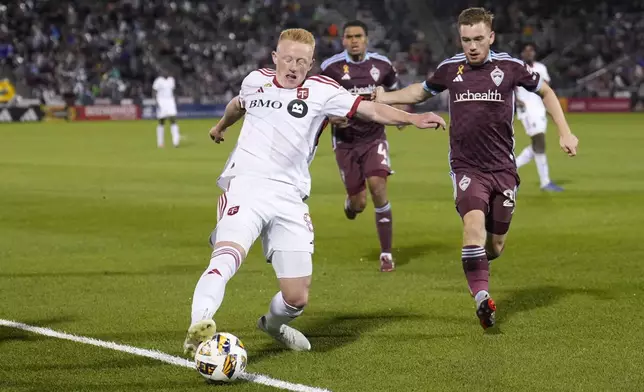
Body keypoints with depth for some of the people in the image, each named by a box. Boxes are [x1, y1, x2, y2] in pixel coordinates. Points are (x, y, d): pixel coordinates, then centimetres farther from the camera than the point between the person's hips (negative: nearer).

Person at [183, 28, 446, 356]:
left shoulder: (322, 91, 4)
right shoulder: (256, 80, 12)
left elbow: (371, 109, -4)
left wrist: (412, 118, -19)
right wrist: (221, 126, 55)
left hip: (289, 197, 1)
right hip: (245, 185, -1)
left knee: (297, 298, 2)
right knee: (226, 256, -31)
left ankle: (273, 324, 36)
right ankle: (199, 328, -45)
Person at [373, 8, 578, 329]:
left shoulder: (510, 67, -2)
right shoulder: (450, 68, 2)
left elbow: (545, 91, 15)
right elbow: (421, 91, 23)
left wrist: (564, 132, 8)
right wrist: (385, 97, 8)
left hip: (502, 168, 1)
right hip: (466, 167, -1)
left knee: (494, 247, 6)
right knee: (474, 221, -28)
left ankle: (477, 263, 42)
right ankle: (482, 298, -30)